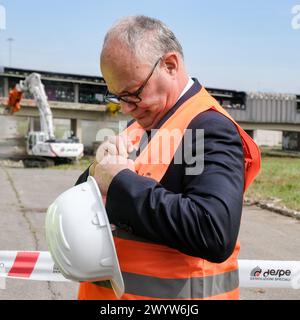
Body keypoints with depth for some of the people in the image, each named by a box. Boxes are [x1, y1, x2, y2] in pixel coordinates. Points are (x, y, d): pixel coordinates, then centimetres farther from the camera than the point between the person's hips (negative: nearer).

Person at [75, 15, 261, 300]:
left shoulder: (211, 129, -19)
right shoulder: (141, 123, 7)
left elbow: (215, 234, -34)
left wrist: (120, 183, -26)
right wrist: (100, 170, -11)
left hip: (170, 293, -8)